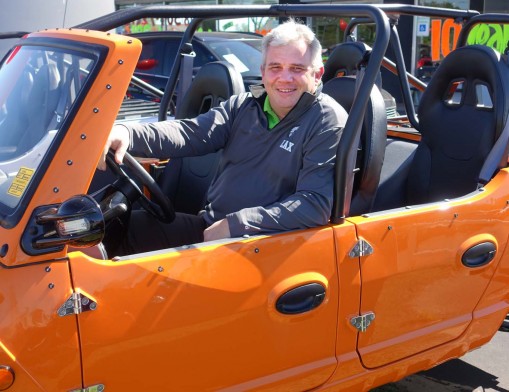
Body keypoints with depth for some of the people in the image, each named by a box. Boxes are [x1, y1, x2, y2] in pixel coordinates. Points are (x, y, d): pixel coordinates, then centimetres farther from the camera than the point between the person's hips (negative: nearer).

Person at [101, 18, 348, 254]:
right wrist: (126, 134, -25)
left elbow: (315, 203, -19)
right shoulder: (243, 105, 9)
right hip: (210, 227, 7)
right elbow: (191, 134, -6)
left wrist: (235, 224, -24)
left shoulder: (329, 123, -9)